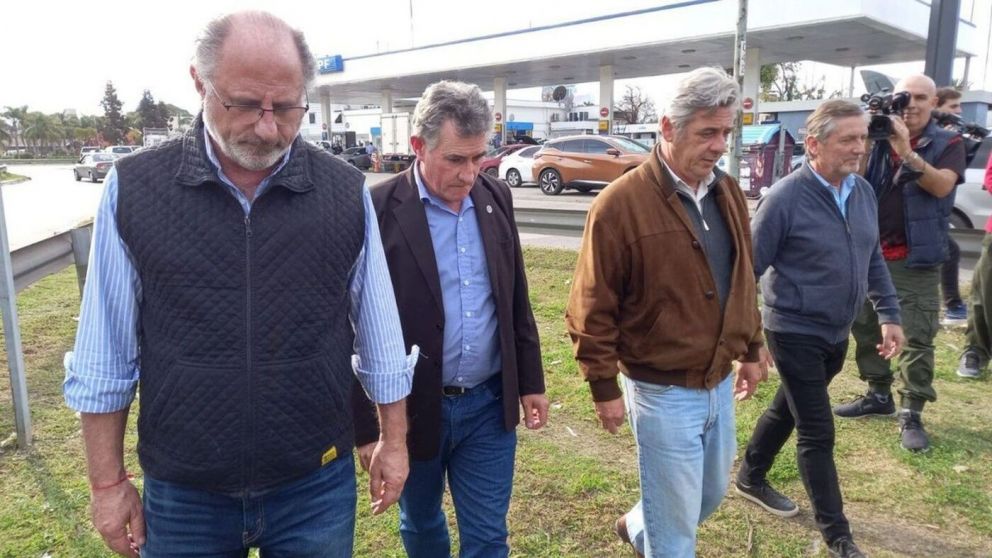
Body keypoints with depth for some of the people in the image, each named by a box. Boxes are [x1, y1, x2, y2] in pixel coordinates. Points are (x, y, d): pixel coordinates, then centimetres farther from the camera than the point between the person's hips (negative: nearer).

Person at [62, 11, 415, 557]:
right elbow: (106, 360, -1)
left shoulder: (346, 193, -7)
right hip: (180, 497, 0)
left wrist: (393, 442, 6)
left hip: (317, 488, 1)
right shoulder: (133, 189, -8)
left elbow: (379, 339, 1)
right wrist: (107, 481, 2)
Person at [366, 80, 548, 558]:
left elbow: (516, 300, 8)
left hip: (490, 404, 3)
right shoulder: (380, 209, -15)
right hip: (412, 406, -2)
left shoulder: (495, 197, 0)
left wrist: (530, 380, 10)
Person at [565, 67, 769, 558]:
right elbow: (592, 309, -16)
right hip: (663, 391, -7)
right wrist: (604, 387, -12)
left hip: (720, 383, 7)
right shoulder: (620, 203, -19)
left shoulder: (728, 193, 3)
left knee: (711, 494, 26)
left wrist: (751, 350, 16)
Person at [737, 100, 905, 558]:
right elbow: (749, 269, -16)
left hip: (837, 333, 7)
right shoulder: (785, 198, -19)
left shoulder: (864, 192, 2)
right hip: (796, 333, -7)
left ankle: (751, 477, 43)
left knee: (789, 409, 22)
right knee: (817, 432, 2)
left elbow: (874, 260, 13)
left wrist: (889, 315, 9)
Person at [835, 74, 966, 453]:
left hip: (916, 260, -3)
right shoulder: (879, 137, 7)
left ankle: (911, 415, 5)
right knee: (865, 327, 12)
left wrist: (906, 151, -27)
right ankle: (878, 395, 28)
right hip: (869, 252, 4)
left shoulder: (947, 144, 0)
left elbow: (942, 185, -18)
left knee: (916, 339, -4)